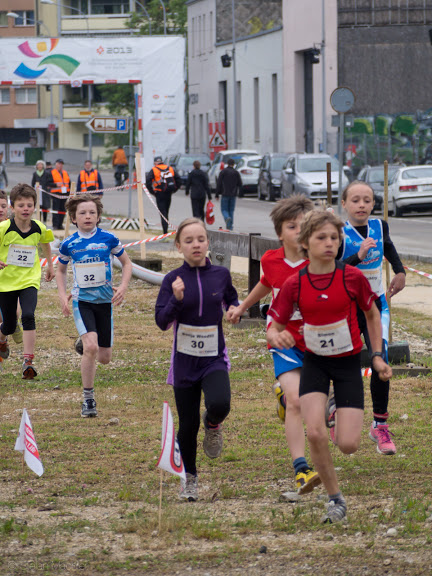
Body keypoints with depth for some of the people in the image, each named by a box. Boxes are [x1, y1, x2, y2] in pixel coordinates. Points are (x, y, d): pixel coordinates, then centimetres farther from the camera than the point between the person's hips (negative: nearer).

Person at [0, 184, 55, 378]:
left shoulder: (39, 229, -5)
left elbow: (45, 243, 19)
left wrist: (50, 265, 29)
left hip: (29, 281, 1)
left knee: (28, 316, -23)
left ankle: (28, 361, -23)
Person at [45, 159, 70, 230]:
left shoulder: (65, 173, 18)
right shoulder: (51, 173, 0)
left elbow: (69, 183, 22)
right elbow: (48, 184, -5)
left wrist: (69, 193, 13)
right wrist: (56, 185, -20)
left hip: (65, 195, 6)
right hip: (56, 195, -6)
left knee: (63, 210, 7)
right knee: (56, 210, -8)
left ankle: (60, 225, 14)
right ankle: (55, 225, -7)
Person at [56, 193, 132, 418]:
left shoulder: (108, 239, -6)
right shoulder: (68, 244, -3)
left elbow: (127, 263, 7)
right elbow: (61, 270, 15)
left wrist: (123, 287, -7)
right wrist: (62, 295, 1)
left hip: (105, 300, 2)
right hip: (82, 300, -1)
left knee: (104, 357, 6)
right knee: (90, 348, -23)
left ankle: (85, 343, 43)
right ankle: (88, 400, -10)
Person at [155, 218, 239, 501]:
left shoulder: (220, 275, 0)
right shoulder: (173, 279, -5)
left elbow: (232, 301, 19)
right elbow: (162, 322, -11)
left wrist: (235, 310, -2)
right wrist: (176, 299, -26)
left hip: (214, 358, 0)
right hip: (185, 360, 0)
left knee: (219, 405, -28)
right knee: (188, 424, 5)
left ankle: (213, 424, 9)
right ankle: (190, 478, 27)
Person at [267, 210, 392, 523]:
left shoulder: (352, 277, -12)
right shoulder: (294, 284, -10)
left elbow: (372, 313, 5)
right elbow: (274, 328, -3)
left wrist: (378, 355, 2)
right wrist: (277, 336, -27)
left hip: (348, 362, -1)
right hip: (315, 363, 1)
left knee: (348, 445, -10)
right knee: (315, 433, -20)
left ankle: (347, 419, 29)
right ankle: (336, 499, 1)